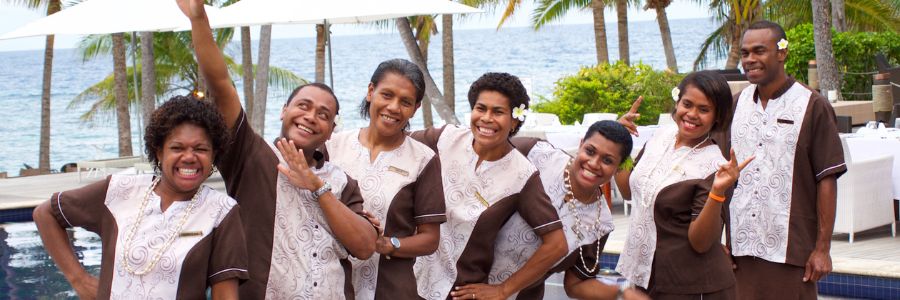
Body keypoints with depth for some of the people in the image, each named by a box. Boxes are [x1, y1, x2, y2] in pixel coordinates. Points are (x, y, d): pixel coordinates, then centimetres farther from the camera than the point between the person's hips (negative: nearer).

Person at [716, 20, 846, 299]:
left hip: (790, 253, -4)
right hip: (740, 248, 4)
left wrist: (822, 248, -8)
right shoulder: (736, 105, 11)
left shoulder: (813, 107, -3)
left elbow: (826, 180, -5)